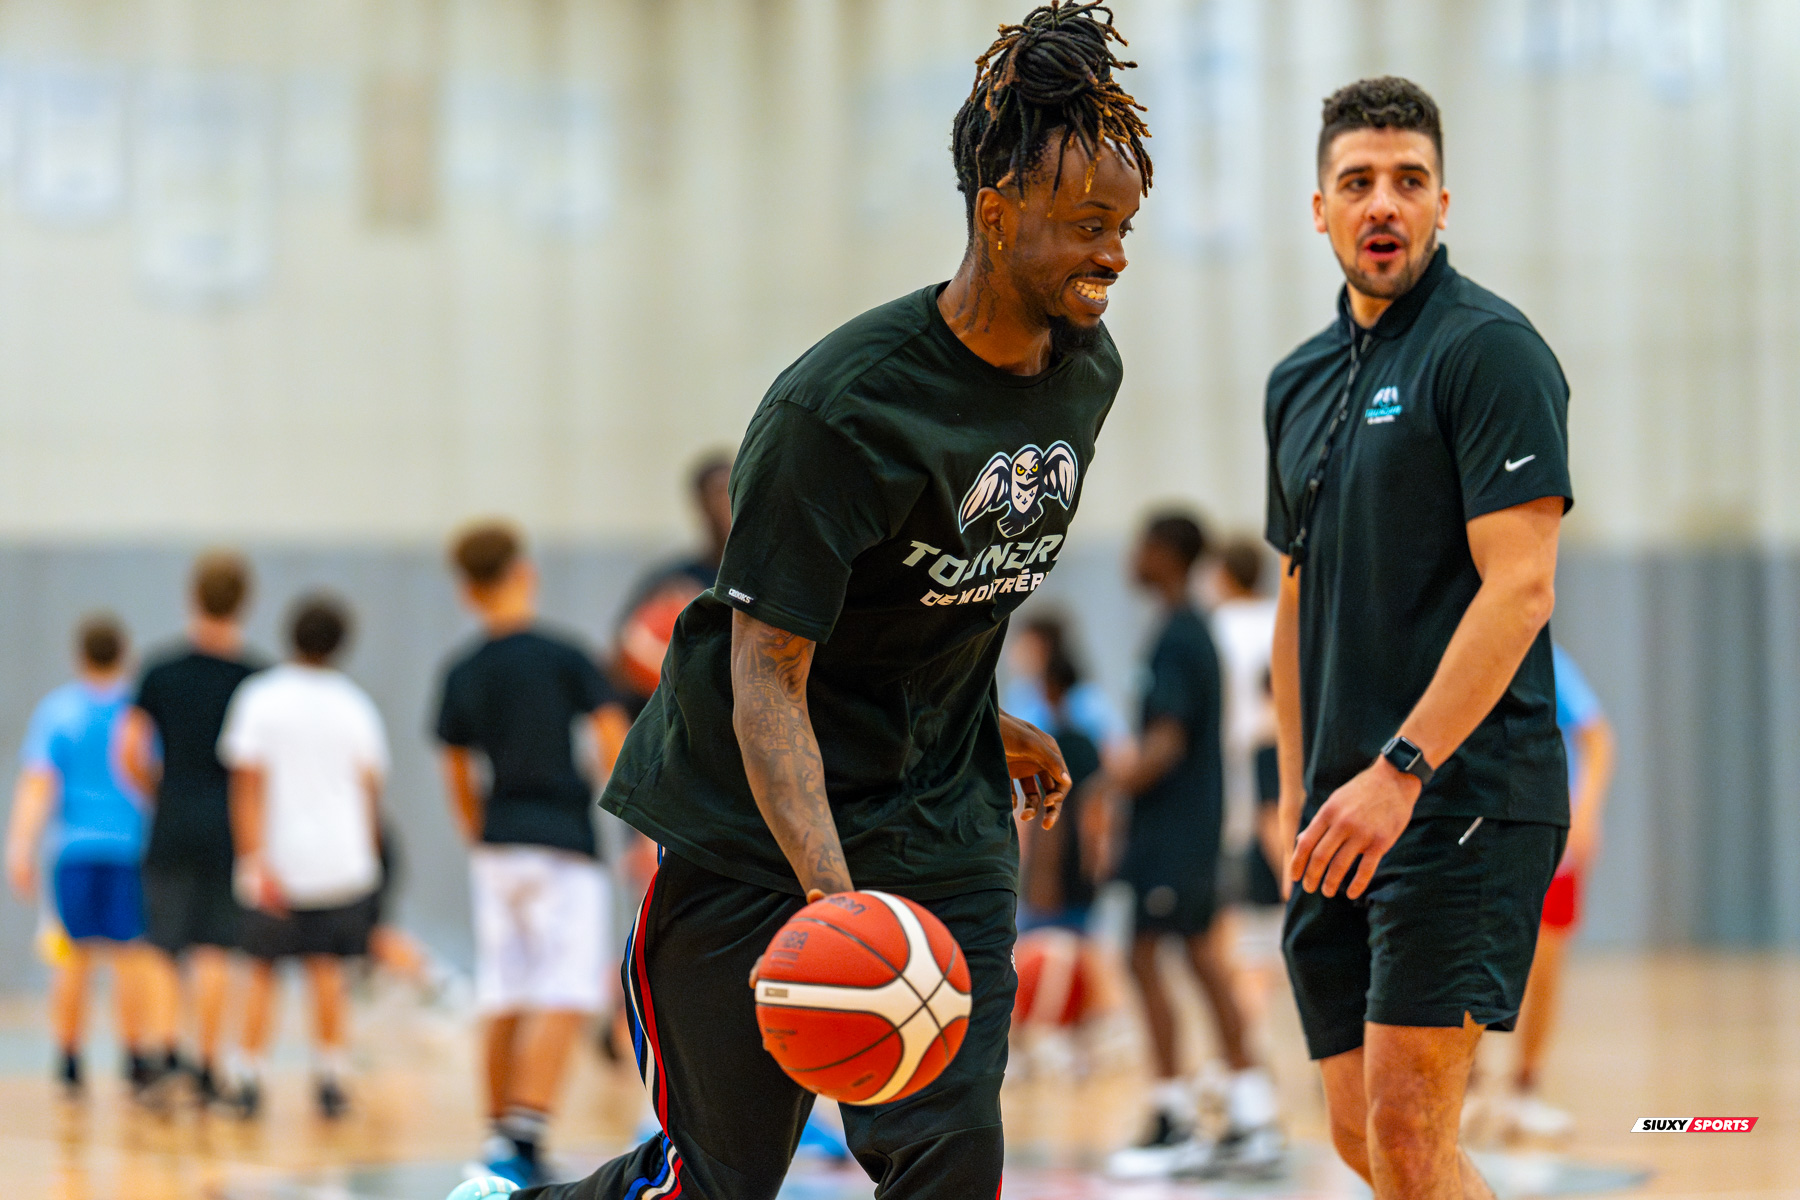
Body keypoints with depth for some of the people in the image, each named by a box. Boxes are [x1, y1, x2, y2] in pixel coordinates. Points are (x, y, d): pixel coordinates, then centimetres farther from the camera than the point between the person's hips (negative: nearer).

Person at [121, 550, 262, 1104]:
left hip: (172, 829, 1)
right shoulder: (253, 677, -3)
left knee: (166, 949, 7)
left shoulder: (161, 671, 1)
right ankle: (208, 1067, 2)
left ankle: (167, 1046, -13)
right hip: (231, 830, -1)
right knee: (215, 950, 3)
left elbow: (130, 751, -1)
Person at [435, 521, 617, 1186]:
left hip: (496, 849, 5)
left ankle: (504, 1138, 18)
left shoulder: (462, 675, 6)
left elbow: (459, 777, 14)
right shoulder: (564, 657, -7)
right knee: (562, 1001, -8)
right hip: (563, 845, -5)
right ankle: (521, 1140, -19)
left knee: (503, 1003, 11)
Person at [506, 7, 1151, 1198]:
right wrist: (831, 893, -36)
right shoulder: (842, 407, -23)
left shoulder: (1088, 371, 0)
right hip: (751, 821, -5)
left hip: (943, 828, 6)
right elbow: (768, 673, -25)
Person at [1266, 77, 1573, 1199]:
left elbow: (1520, 588, -16)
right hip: (1348, 814, 8)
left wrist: (1400, 770, -22)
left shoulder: (1488, 348, -8)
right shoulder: (1300, 382, 17)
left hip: (1465, 799, -8)